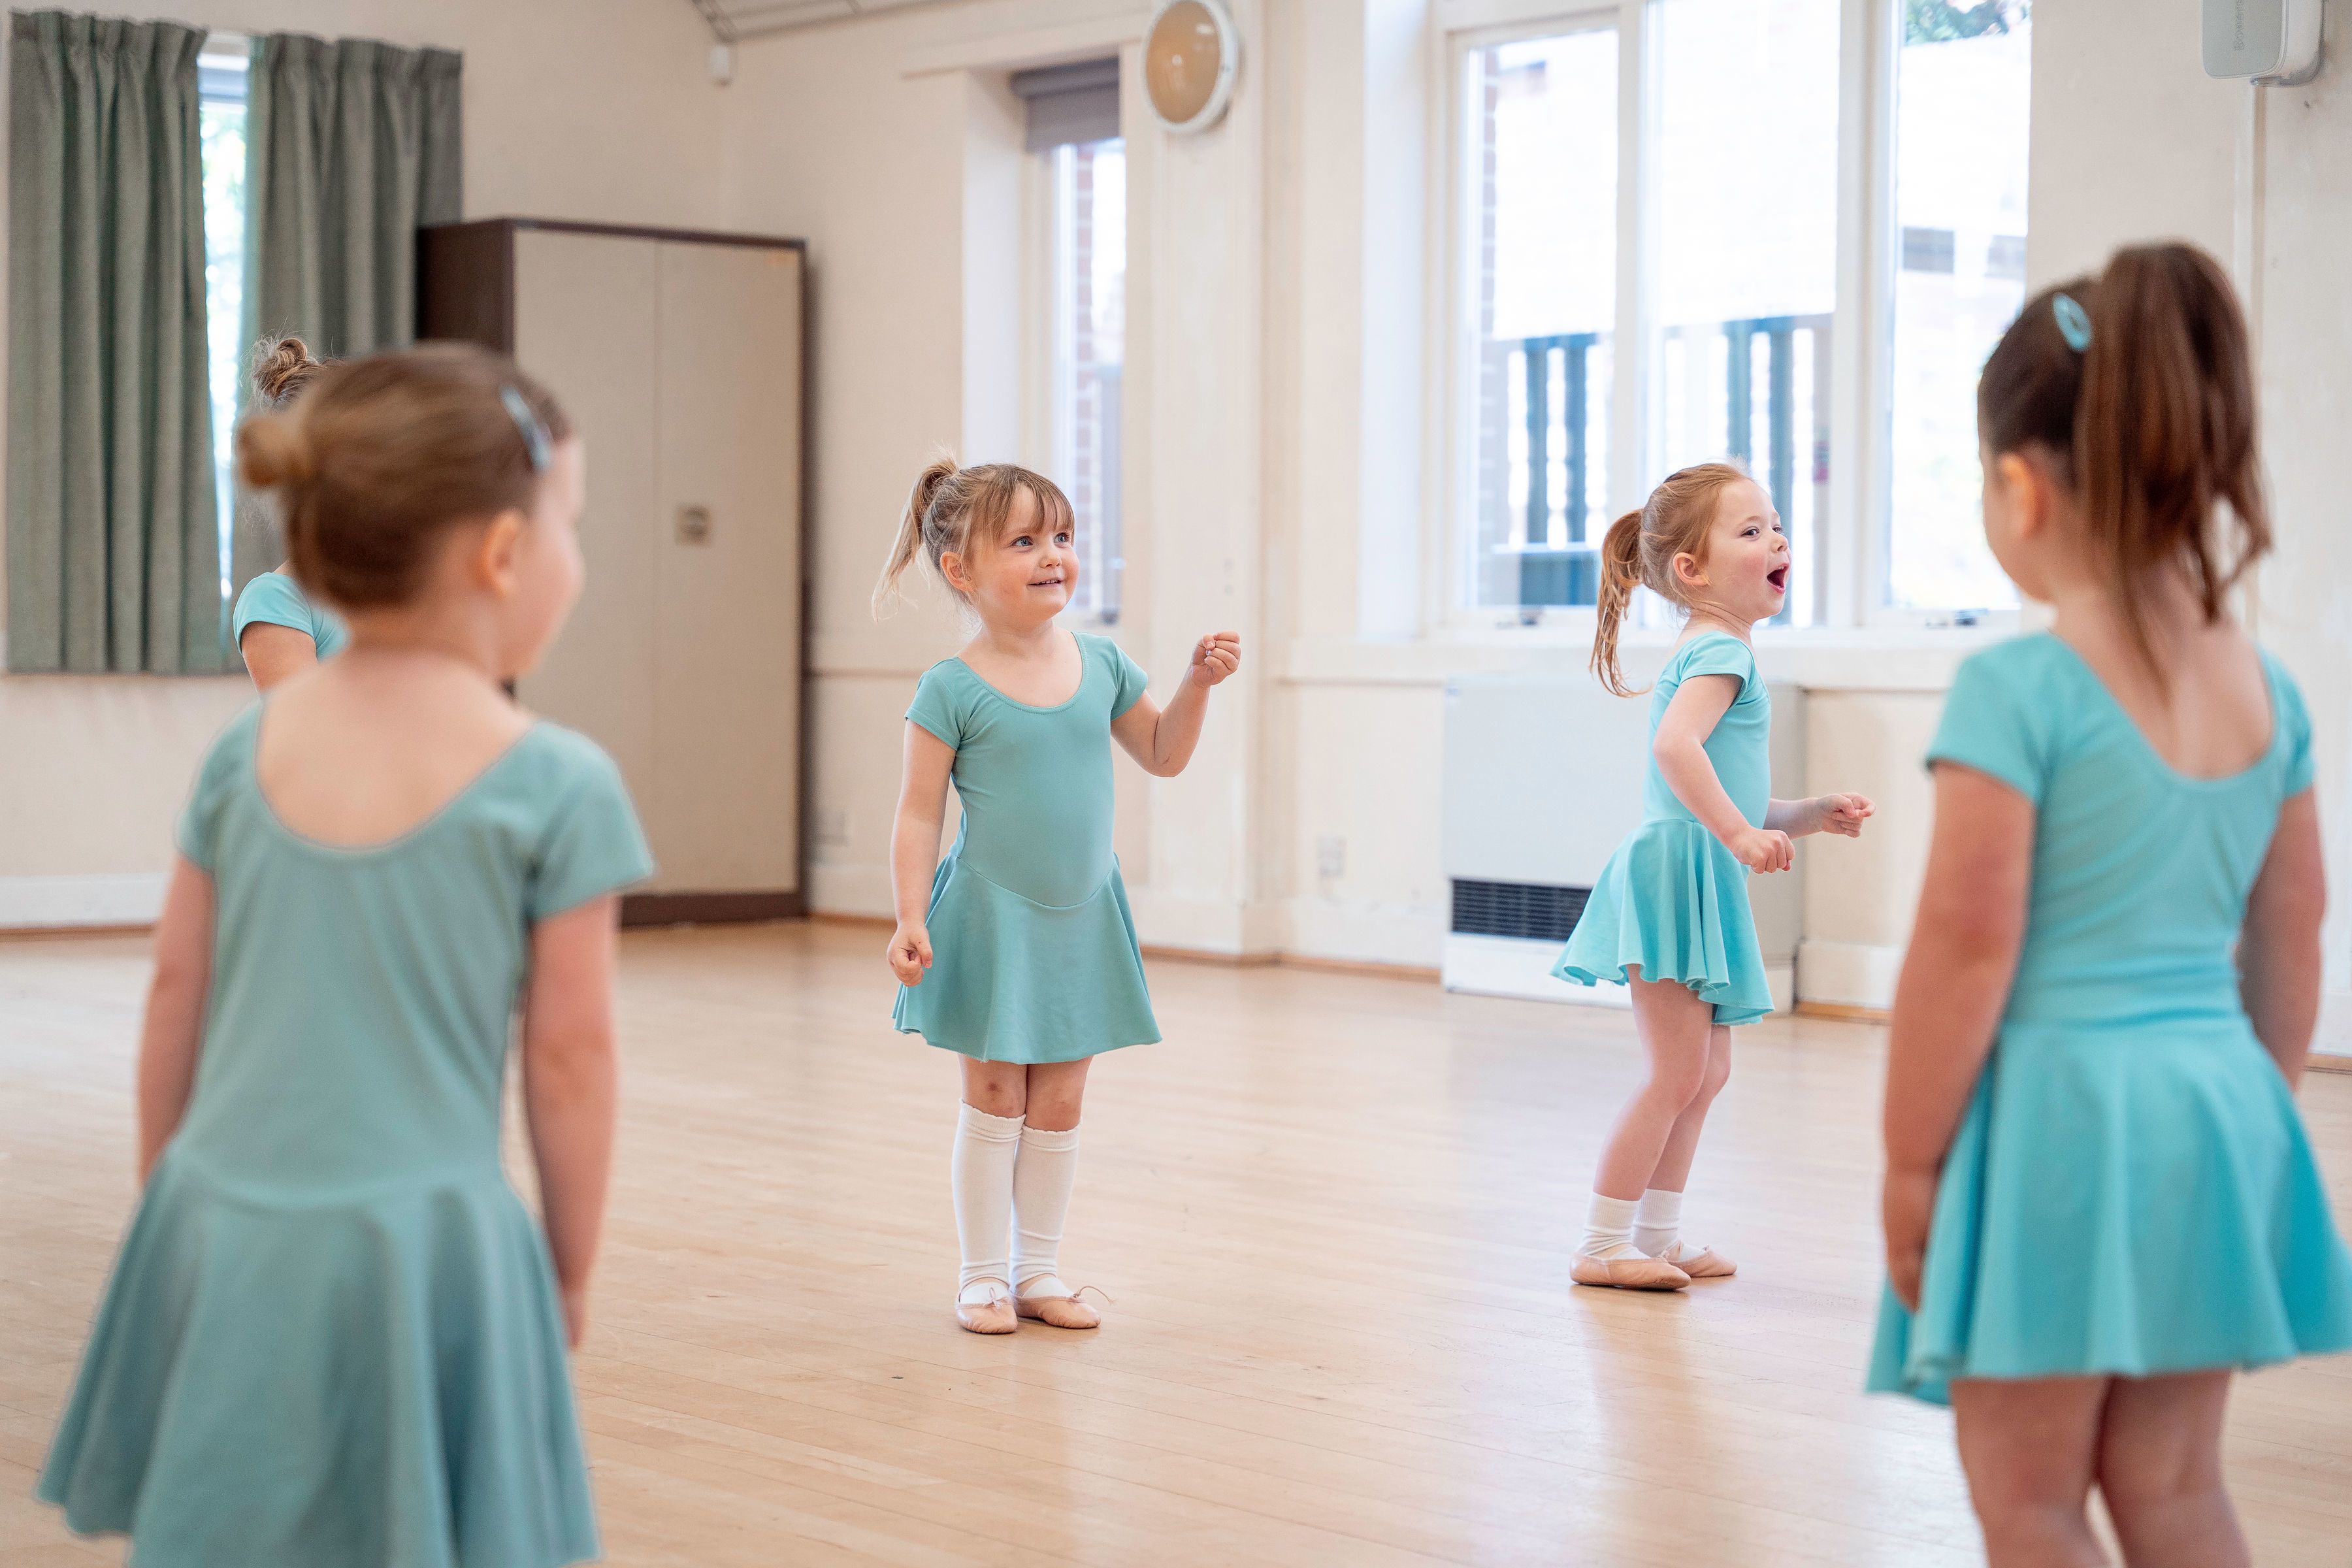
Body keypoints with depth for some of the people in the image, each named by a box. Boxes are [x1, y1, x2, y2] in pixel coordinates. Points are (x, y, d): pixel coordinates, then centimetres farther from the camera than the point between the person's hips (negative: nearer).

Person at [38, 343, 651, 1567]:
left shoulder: (247, 752, 3)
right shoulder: (558, 788, -10)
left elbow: (175, 996, 9)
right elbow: (569, 1055, -6)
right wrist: (571, 1268, 7)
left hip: (223, 1226, 5)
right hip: (419, 1243, -4)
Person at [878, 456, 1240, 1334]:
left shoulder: (1101, 664, 1)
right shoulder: (954, 690, -12)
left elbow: (1162, 756, 14)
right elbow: (919, 813, -10)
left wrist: (1198, 682, -1)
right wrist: (909, 921, -17)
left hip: (1083, 918, 4)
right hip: (990, 919, -4)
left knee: (1058, 1104, 10)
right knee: (994, 1101, 3)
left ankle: (1038, 1269, 21)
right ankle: (984, 1275, 15)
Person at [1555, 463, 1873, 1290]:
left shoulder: (1711, 652, 22)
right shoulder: (1720, 651, -11)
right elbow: (1676, 744, -31)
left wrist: (1811, 814, 16)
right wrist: (1737, 832, -35)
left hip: (1700, 880, 11)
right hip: (1678, 870, -11)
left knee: (1707, 1073, 16)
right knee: (1677, 1075, -9)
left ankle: (1656, 1237, 24)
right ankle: (1601, 1246, -4)